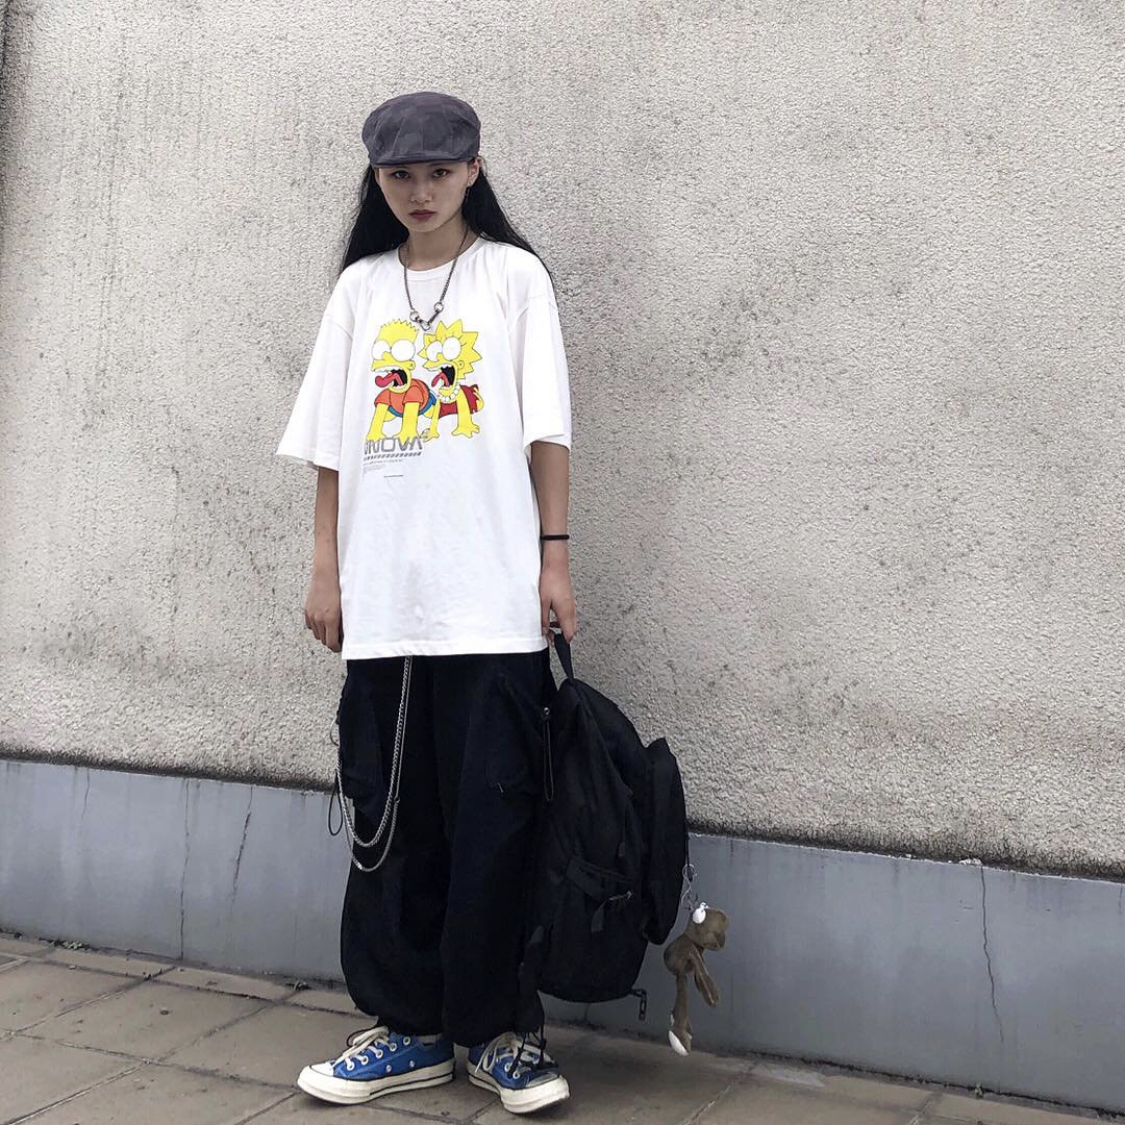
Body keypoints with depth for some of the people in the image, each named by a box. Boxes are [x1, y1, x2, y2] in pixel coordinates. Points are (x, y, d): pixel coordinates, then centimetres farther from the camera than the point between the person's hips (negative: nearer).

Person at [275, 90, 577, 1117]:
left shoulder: (513, 275, 6)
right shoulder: (360, 288, 14)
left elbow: (546, 429, 2)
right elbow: (332, 443, 12)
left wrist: (555, 556, -4)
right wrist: (325, 570, 7)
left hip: (493, 599, -3)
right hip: (383, 600, 3)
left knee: (492, 818, -1)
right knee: (390, 819, 6)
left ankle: (501, 1028, 13)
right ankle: (409, 1026, 18)